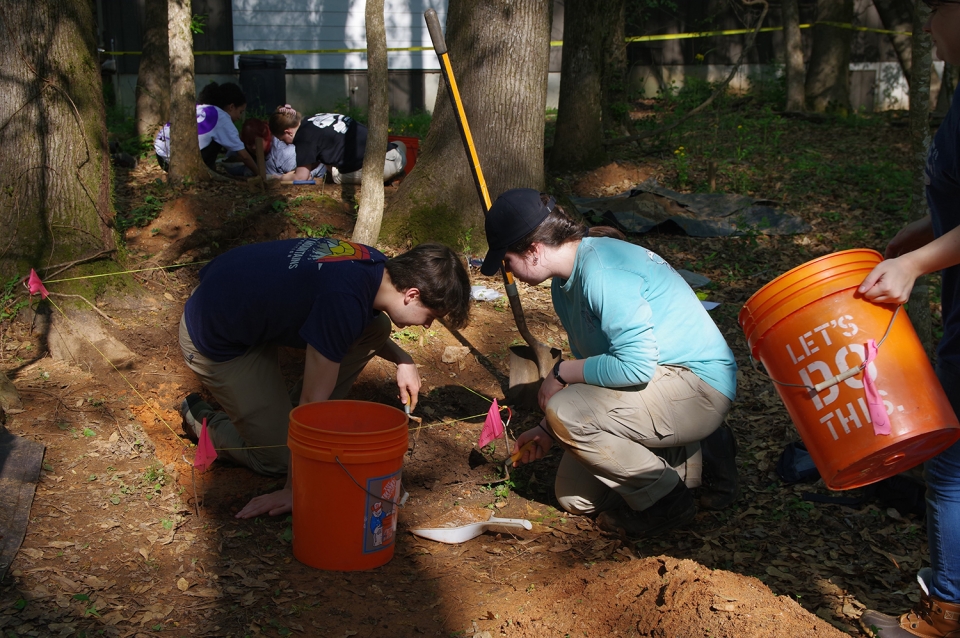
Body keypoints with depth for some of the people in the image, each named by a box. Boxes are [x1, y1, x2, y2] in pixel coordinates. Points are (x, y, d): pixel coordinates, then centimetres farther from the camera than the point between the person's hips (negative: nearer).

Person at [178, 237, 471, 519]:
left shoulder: (375, 264, -8)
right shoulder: (343, 302, -35)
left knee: (377, 328, -2)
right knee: (279, 459, -8)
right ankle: (202, 419, 15)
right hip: (215, 339, -9)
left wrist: (402, 360, 2)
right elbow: (313, 401, -29)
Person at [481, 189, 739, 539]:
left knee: (565, 411, -27)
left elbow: (635, 366, -31)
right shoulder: (566, 282, 8)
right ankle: (688, 463, 17)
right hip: (659, 383, 10)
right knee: (574, 497, 7)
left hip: (698, 385, -10)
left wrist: (562, 372, -17)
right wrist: (548, 430, 15)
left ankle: (666, 500, -7)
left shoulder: (603, 270, -24)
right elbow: (592, 364, 18)